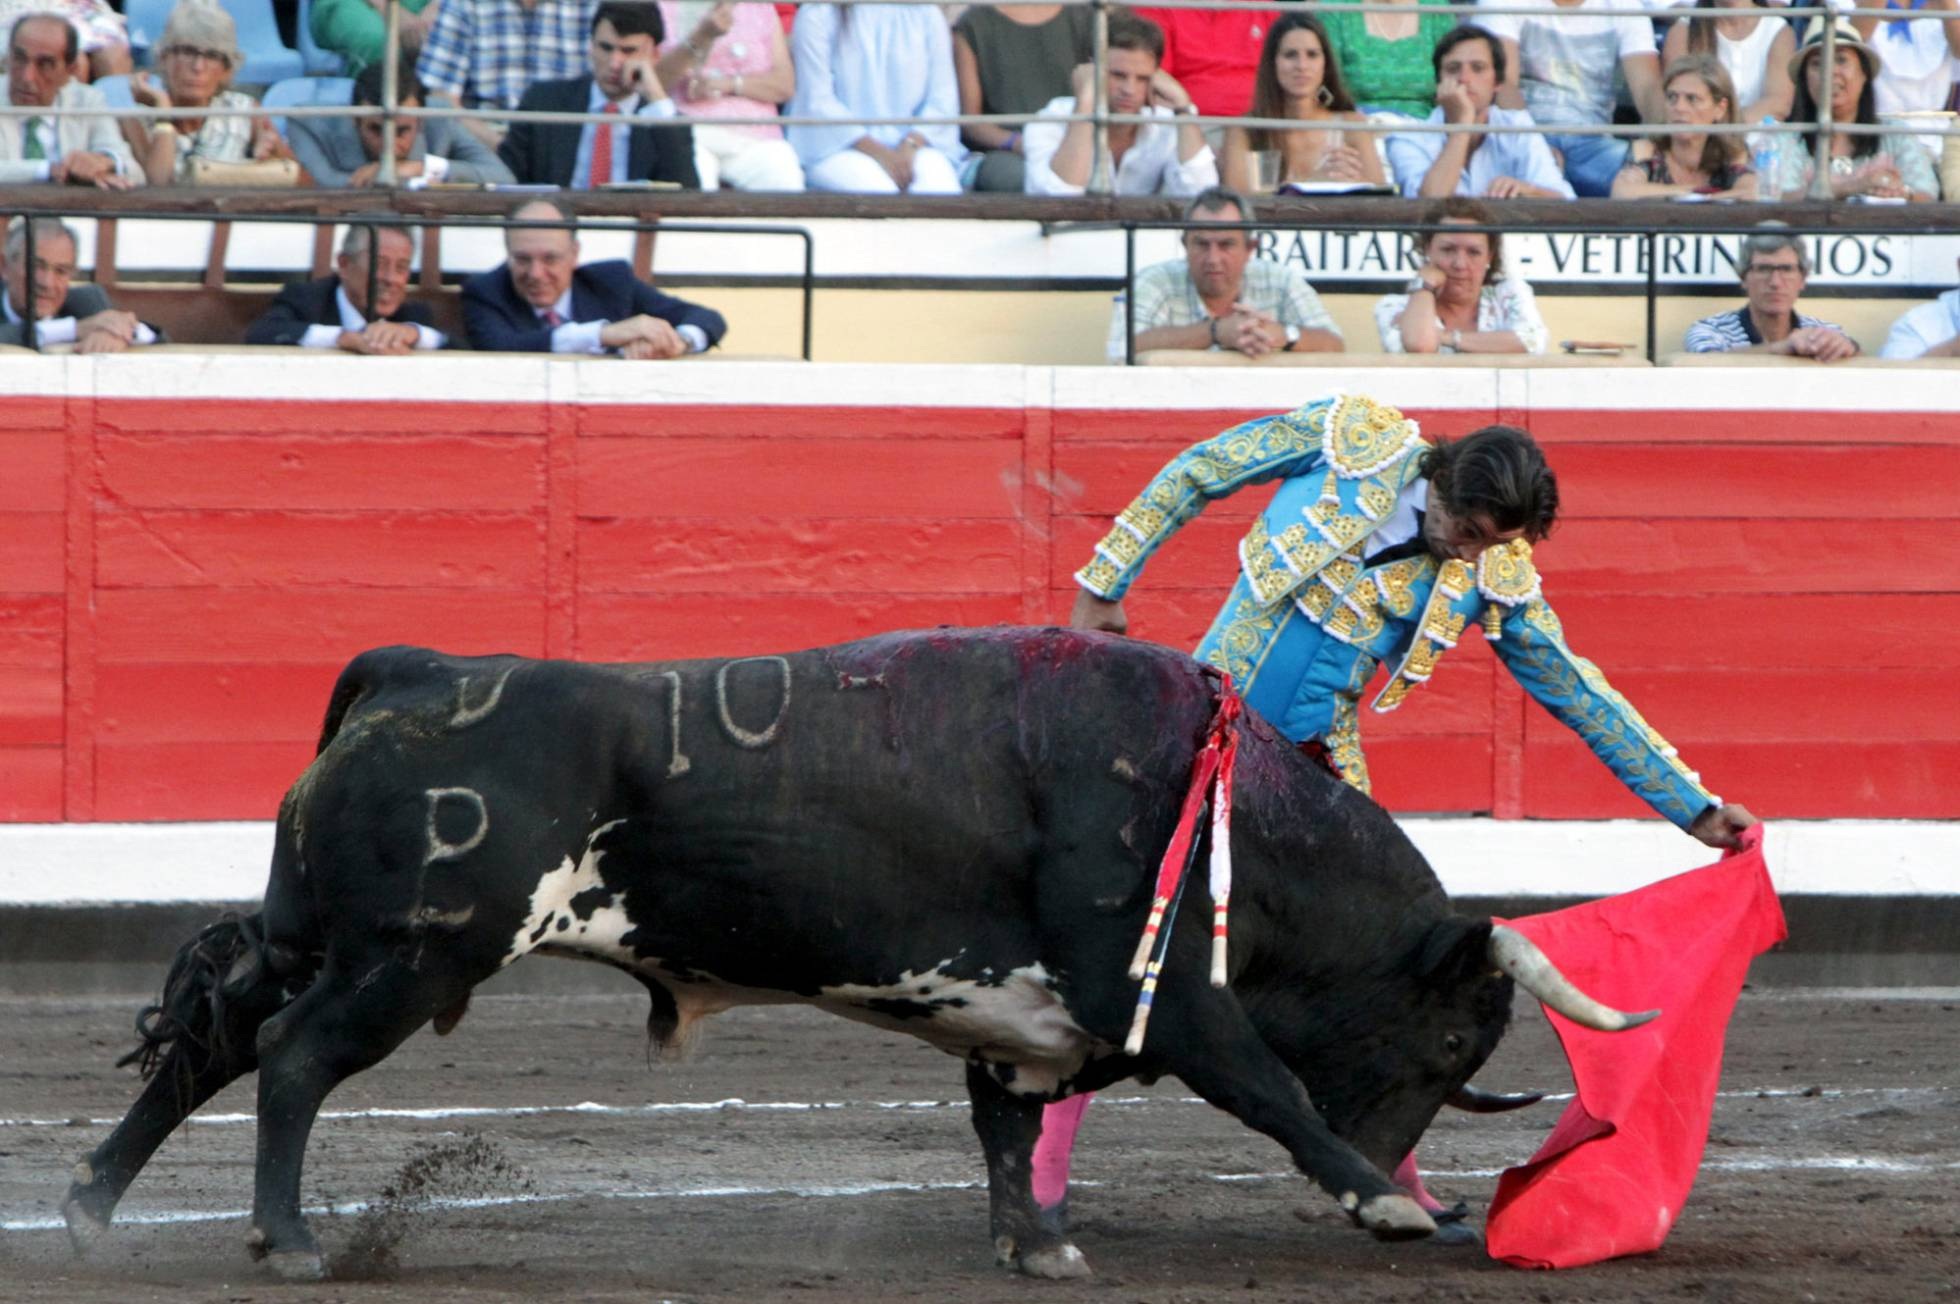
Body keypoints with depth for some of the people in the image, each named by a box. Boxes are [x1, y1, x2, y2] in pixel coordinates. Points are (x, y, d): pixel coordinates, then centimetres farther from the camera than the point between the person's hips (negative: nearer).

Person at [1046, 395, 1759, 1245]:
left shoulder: (1495, 582, -5)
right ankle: (1046, 1167, 4)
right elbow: (1193, 476, -1)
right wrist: (1105, 587, -1)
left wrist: (1695, 810, 3)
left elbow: (1581, 697, 3)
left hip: (1317, 764, 3)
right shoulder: (1354, 442, -12)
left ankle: (1395, 1185, 10)